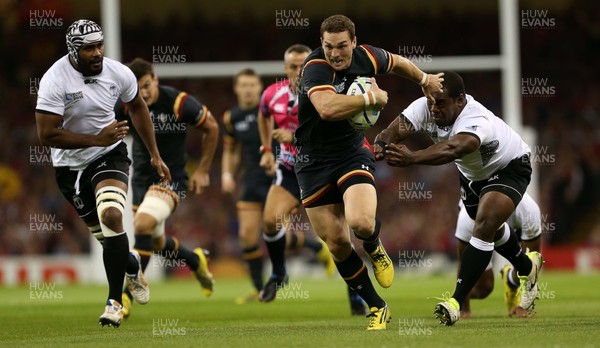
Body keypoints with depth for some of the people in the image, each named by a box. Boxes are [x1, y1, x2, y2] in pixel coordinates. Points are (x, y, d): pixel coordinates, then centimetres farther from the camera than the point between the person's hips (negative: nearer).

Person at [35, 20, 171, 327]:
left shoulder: (118, 73, -10)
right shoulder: (55, 81, -22)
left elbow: (137, 107, 10)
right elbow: (47, 135, -25)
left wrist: (155, 155, 12)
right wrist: (97, 139, -27)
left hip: (110, 155, 0)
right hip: (70, 166, 0)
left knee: (111, 216, -25)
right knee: (105, 235, 8)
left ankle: (114, 302, -17)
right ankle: (131, 265, 46)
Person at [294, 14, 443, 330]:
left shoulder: (367, 57, -5)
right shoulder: (315, 68, -22)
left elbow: (397, 62, 21)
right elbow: (328, 108, -41)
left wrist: (424, 79, 37)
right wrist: (373, 97, -30)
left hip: (352, 152, 2)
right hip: (313, 160, -2)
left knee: (361, 221, -26)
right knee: (336, 242, -1)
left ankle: (374, 248, 12)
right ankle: (377, 307, 16)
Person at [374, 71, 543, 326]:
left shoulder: (476, 121, -44)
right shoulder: (424, 108, -26)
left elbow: (453, 148, -65)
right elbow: (393, 131, -40)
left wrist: (412, 158, -80)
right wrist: (381, 146, -65)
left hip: (508, 168, -8)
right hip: (473, 173, 8)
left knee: (485, 224, -27)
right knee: (489, 228, 24)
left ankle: (456, 301, -25)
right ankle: (527, 268, 54)